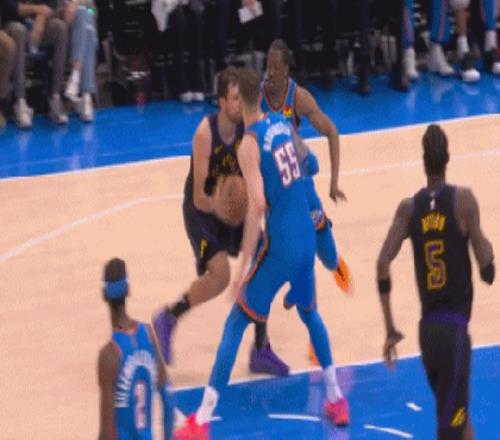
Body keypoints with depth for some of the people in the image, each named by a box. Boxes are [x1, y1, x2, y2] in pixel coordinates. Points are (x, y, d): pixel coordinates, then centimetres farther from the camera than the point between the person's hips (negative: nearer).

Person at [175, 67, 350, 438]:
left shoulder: (249, 144, -15)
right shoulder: (282, 123, 7)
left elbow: (258, 205, -23)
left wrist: (244, 265, -22)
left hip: (280, 244, -7)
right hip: (307, 237, 7)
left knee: (236, 323, 0)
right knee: (309, 313, 29)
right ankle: (336, 398, 34)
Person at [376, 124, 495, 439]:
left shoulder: (408, 208, 3)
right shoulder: (463, 200, -8)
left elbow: (383, 263, -8)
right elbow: (487, 273, -9)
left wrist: (391, 329, -1)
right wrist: (489, 249, 15)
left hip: (427, 330, 5)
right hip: (455, 330, -5)